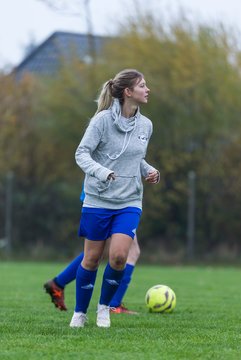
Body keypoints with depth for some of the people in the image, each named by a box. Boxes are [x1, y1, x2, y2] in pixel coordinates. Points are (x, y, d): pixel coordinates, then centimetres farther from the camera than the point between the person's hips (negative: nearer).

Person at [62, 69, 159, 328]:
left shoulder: (145, 125, 6)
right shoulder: (103, 120, -11)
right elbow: (82, 153, -13)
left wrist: (149, 171, 2)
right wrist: (101, 172, -30)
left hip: (129, 202, 3)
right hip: (98, 200, -3)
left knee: (119, 256, -13)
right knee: (91, 258, 4)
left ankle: (104, 306, 10)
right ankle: (80, 312, 22)